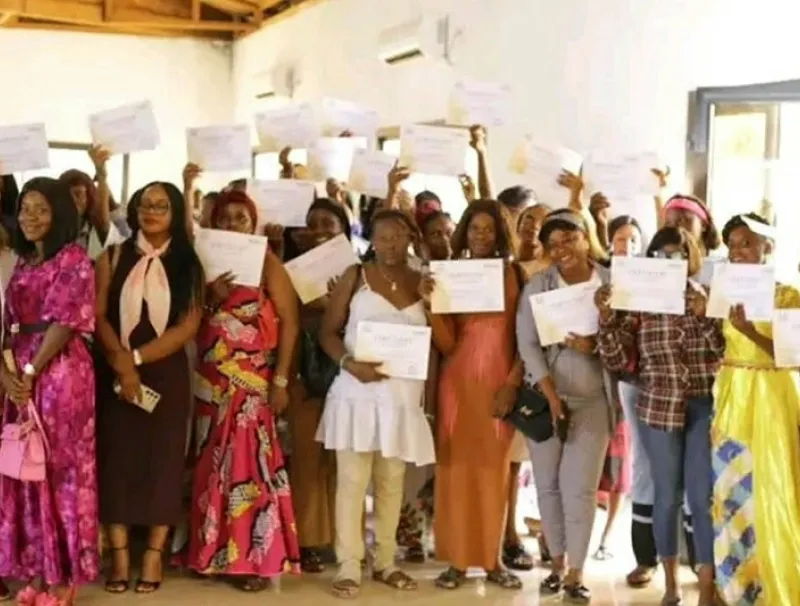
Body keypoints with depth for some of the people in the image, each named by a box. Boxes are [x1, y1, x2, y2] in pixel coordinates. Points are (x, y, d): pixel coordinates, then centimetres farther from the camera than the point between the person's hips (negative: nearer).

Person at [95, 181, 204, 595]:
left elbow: (188, 326, -5)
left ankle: (154, 556, 8)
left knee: (162, 459, 1)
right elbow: (98, 315, -2)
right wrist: (121, 361, -17)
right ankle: (119, 556, 6)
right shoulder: (113, 259, 6)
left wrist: (137, 358, -13)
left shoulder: (188, 264, 4)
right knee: (116, 456, 0)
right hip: (115, 371, 1)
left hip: (166, 373, 0)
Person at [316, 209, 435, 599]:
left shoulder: (423, 283, 9)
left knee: (392, 481, 10)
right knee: (352, 479, -5)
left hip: (403, 395, 3)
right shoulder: (355, 276, 2)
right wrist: (348, 362, -16)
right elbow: (328, 331, -2)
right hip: (358, 392, -3)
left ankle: (385, 562, 20)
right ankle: (349, 566, 0)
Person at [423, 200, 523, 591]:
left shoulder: (511, 276, 3)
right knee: (456, 467, 2)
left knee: (494, 469, 7)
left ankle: (492, 559, 16)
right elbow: (445, 344, -5)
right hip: (459, 381, -1)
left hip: (500, 382, 1)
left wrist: (514, 381, -6)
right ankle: (457, 559, 9)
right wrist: (431, 304, -18)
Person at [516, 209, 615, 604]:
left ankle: (576, 571, 6)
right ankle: (557, 562, 22)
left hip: (593, 400, -1)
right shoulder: (537, 286, 0)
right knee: (548, 484, 7)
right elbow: (527, 343, -7)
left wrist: (596, 344, -20)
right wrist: (549, 393, -17)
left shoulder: (611, 283, -1)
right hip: (544, 397, 2)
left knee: (580, 486, -4)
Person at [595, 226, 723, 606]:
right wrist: (606, 317, -18)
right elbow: (618, 362, -5)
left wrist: (705, 317, -16)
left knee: (703, 496, -1)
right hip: (659, 408, 0)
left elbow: (728, 354, -4)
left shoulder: (708, 298, 3)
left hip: (705, 407, 0)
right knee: (667, 495, 8)